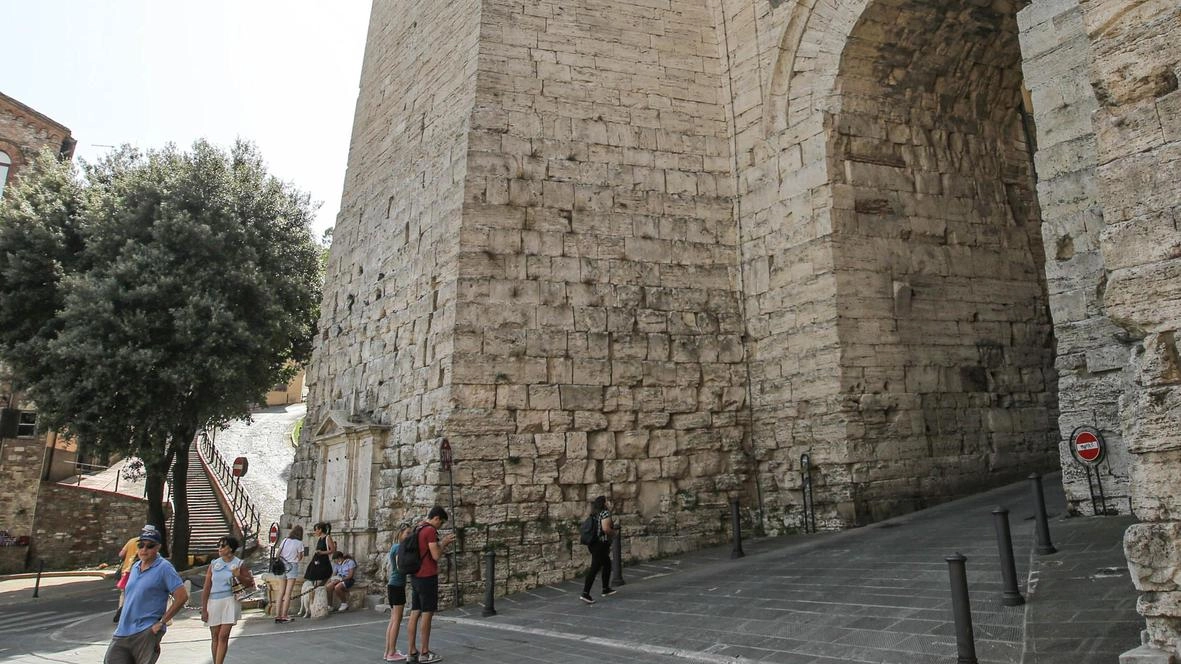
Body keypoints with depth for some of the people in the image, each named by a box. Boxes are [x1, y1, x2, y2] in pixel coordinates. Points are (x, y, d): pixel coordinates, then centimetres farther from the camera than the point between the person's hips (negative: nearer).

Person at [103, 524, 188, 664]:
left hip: (146, 633, -7)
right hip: (122, 632, 7)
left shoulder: (164, 568, -10)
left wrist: (161, 622, -13)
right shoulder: (135, 567, 13)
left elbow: (182, 596, -15)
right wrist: (123, 621, 17)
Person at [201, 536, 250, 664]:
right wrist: (204, 609, 1)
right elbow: (206, 588, 5)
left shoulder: (238, 564, 1)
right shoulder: (214, 564, 5)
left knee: (223, 636, -8)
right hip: (213, 602, 3)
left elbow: (250, 583, 4)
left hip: (230, 602, -3)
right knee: (215, 636, 10)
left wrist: (239, 577, -15)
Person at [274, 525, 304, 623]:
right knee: (288, 593, -2)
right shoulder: (299, 543, -7)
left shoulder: (285, 540, 7)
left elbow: (278, 554, 5)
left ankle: (278, 615, 11)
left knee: (282, 592, 11)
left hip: (282, 566, 5)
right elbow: (300, 558, -6)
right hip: (292, 566, -5)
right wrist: (302, 554, 12)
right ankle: (284, 616, -2)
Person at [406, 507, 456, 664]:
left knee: (415, 614, 7)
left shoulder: (417, 530, 15)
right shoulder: (430, 530, -14)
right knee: (427, 614, -2)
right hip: (427, 577, -9)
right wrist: (444, 543, -1)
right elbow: (436, 556, -16)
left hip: (416, 577, 9)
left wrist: (442, 544, 17)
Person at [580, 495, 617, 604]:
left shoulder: (594, 514, 12)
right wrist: (613, 533, -2)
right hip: (601, 544, -9)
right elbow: (606, 528, -21)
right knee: (594, 568, -8)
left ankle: (606, 589, 30)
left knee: (607, 564, 23)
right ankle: (585, 593, -11)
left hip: (592, 544, 9)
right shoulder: (605, 513, -11)